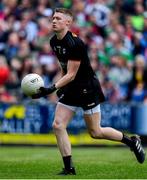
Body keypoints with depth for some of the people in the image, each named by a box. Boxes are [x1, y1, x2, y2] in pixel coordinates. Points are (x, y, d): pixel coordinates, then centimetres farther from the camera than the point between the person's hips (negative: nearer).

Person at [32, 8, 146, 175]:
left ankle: (132, 141, 23)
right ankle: (69, 168, 1)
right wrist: (60, 87, 19)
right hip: (70, 88, 8)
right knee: (58, 125, -6)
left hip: (87, 89, -8)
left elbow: (71, 74, -25)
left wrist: (52, 89, -34)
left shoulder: (75, 44, -24)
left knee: (95, 132, 1)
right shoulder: (54, 42, 2)